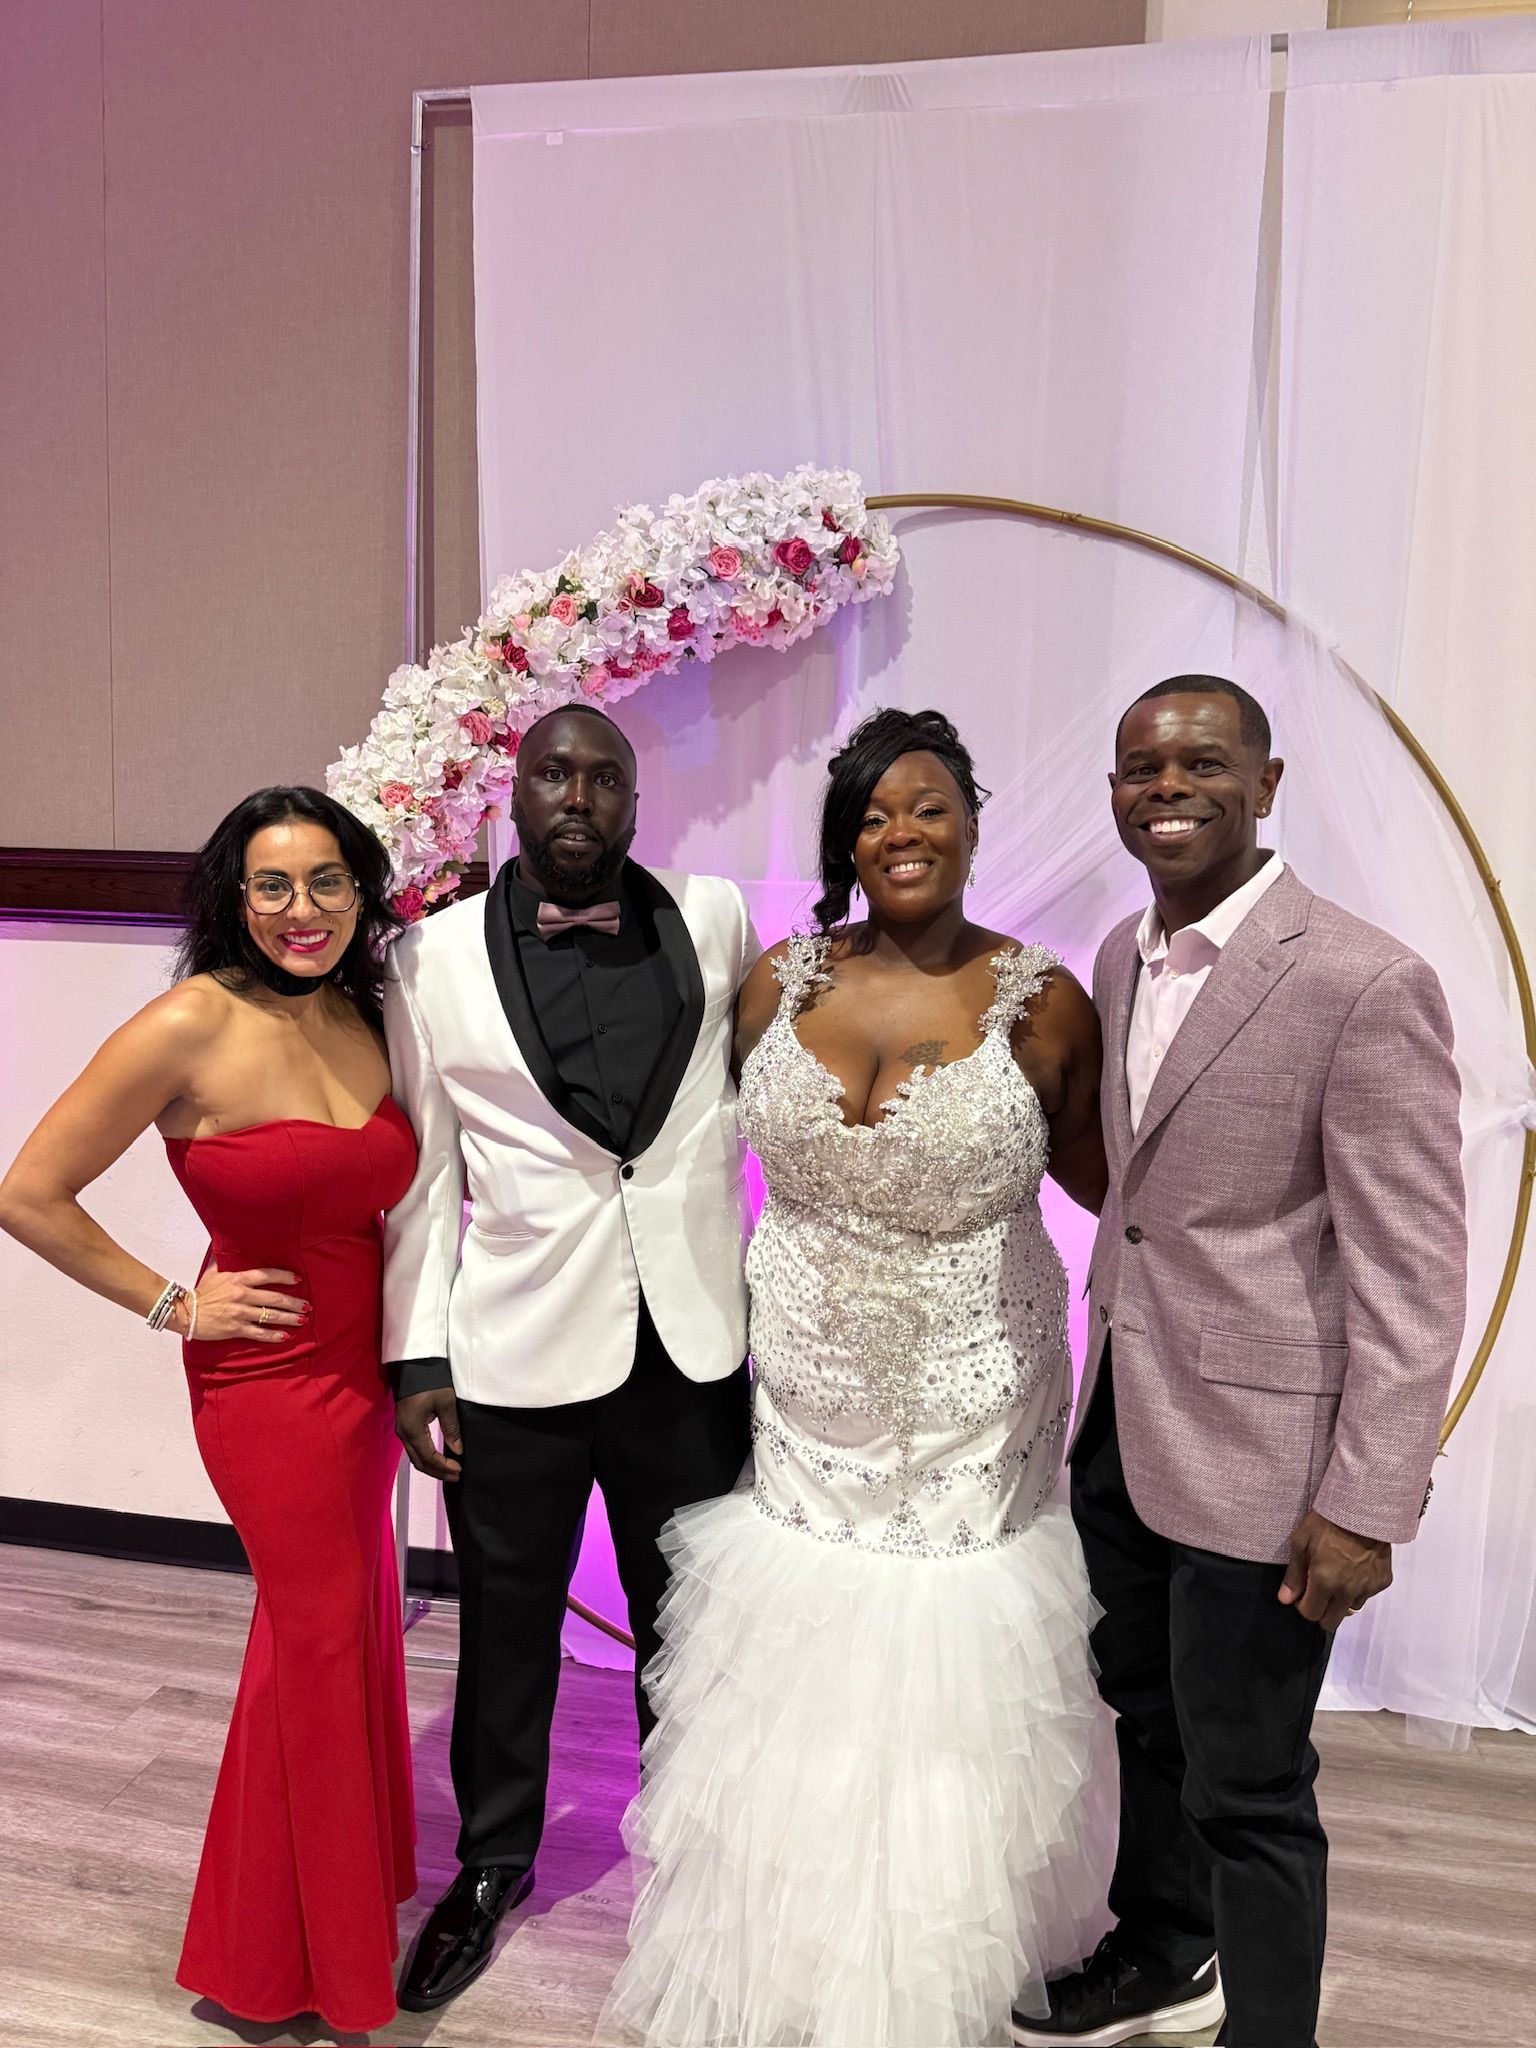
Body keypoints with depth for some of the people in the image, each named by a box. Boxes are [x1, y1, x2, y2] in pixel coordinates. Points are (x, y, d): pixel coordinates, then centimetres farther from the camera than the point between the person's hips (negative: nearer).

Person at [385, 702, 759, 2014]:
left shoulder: (718, 921, 0)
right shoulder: (434, 957, -4)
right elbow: (425, 1175, -1)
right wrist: (419, 1361, -3)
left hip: (692, 1351, 2)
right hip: (513, 1361, -1)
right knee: (508, 1630, 17)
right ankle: (493, 1864, 43)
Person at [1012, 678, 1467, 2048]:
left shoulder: (1364, 984, -18)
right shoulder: (1122, 956, 5)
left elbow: (1413, 1276, -17)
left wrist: (1366, 1506, -17)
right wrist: (1101, 1392, 14)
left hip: (1255, 1454, -7)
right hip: (1121, 1434, 8)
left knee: (1247, 1786, 9)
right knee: (1148, 1720, 26)